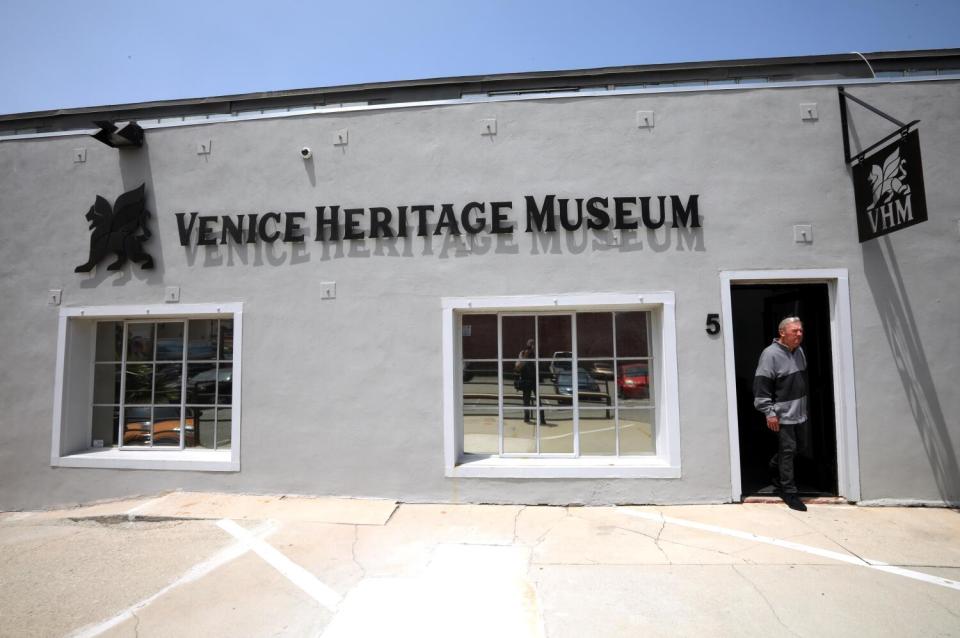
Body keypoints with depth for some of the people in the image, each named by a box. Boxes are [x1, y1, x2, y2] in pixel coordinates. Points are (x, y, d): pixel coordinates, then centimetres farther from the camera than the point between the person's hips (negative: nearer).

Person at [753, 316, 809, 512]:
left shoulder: (799, 351, 8)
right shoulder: (770, 354, -18)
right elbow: (761, 386, -19)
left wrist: (804, 406, 23)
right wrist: (769, 413, -20)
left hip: (800, 413, 8)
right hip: (782, 415, -8)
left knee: (801, 446, 19)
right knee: (787, 450, -2)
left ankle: (775, 466, 42)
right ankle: (789, 492, 12)